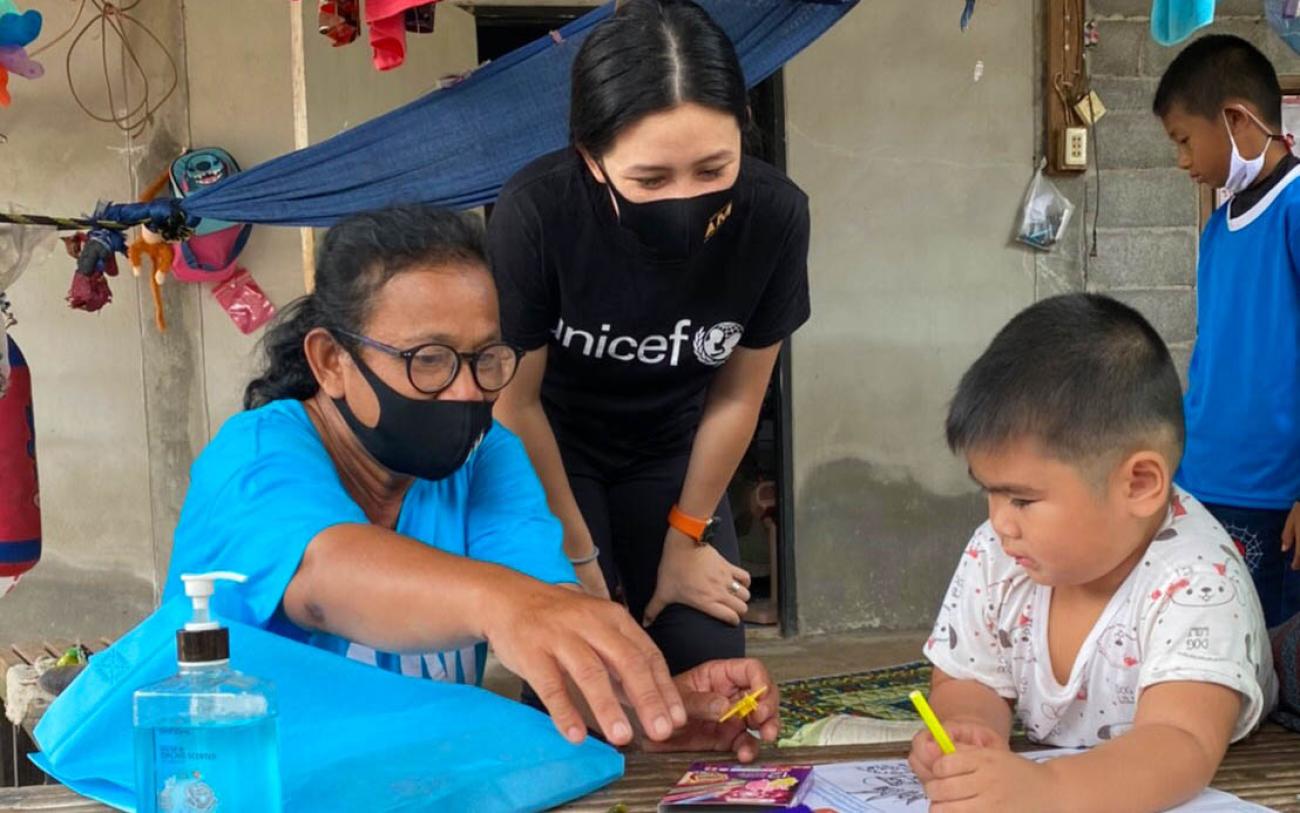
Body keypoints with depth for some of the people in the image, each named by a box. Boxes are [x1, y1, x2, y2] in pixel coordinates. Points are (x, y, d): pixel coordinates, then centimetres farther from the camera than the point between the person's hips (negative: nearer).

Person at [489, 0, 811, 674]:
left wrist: (685, 536, 0)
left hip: (670, 452, 3)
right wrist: (575, 553, -8)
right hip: (548, 450, -2)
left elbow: (736, 397, -9)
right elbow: (516, 403, -18)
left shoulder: (773, 214, -26)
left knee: (708, 660, -5)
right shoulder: (535, 214, -35)